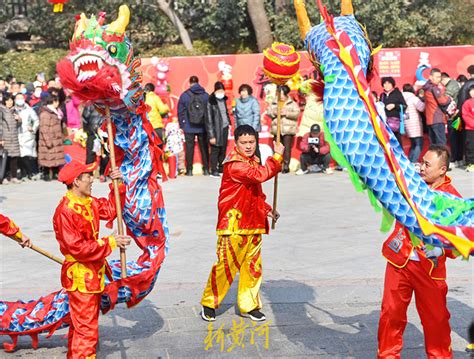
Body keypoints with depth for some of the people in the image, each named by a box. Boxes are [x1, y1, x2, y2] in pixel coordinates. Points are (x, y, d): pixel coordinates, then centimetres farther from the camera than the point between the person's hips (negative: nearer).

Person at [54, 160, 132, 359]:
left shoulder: (89, 202, 4)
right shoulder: (65, 211, -24)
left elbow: (111, 211, 17)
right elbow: (77, 247, -26)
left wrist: (118, 186, 4)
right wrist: (109, 243, -22)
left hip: (93, 272, 10)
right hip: (80, 275, -10)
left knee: (82, 323, 22)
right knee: (86, 327, -4)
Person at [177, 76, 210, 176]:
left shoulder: (184, 95, -3)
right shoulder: (205, 95, 0)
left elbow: (180, 111, -1)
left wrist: (181, 125, 6)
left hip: (189, 127, -1)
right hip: (202, 127, 1)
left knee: (189, 148, 5)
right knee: (204, 148, 9)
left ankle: (189, 170, 5)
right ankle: (206, 169, 9)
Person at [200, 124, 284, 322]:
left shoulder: (253, 162, 15)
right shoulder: (234, 164, -15)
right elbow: (260, 175, -28)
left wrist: (266, 209, 14)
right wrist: (277, 156, -19)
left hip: (253, 224, 8)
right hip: (233, 224, -8)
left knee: (253, 267, 10)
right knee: (226, 265, -3)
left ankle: (249, 305, 22)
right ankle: (209, 303, 13)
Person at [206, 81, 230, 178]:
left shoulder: (223, 99, 6)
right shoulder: (211, 102, -15)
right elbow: (209, 120, -15)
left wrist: (229, 123, 13)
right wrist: (211, 135, -17)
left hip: (224, 128, 7)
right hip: (216, 130, -7)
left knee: (223, 150, 13)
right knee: (215, 150, -1)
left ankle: (221, 168, 25)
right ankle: (214, 171, 7)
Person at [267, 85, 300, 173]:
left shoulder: (292, 104, 3)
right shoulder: (274, 103, 14)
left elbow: (297, 113, -7)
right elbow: (268, 111, 8)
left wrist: (286, 113, -15)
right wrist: (274, 113, -11)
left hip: (288, 129, -3)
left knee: (287, 148, -6)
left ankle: (286, 166, -2)